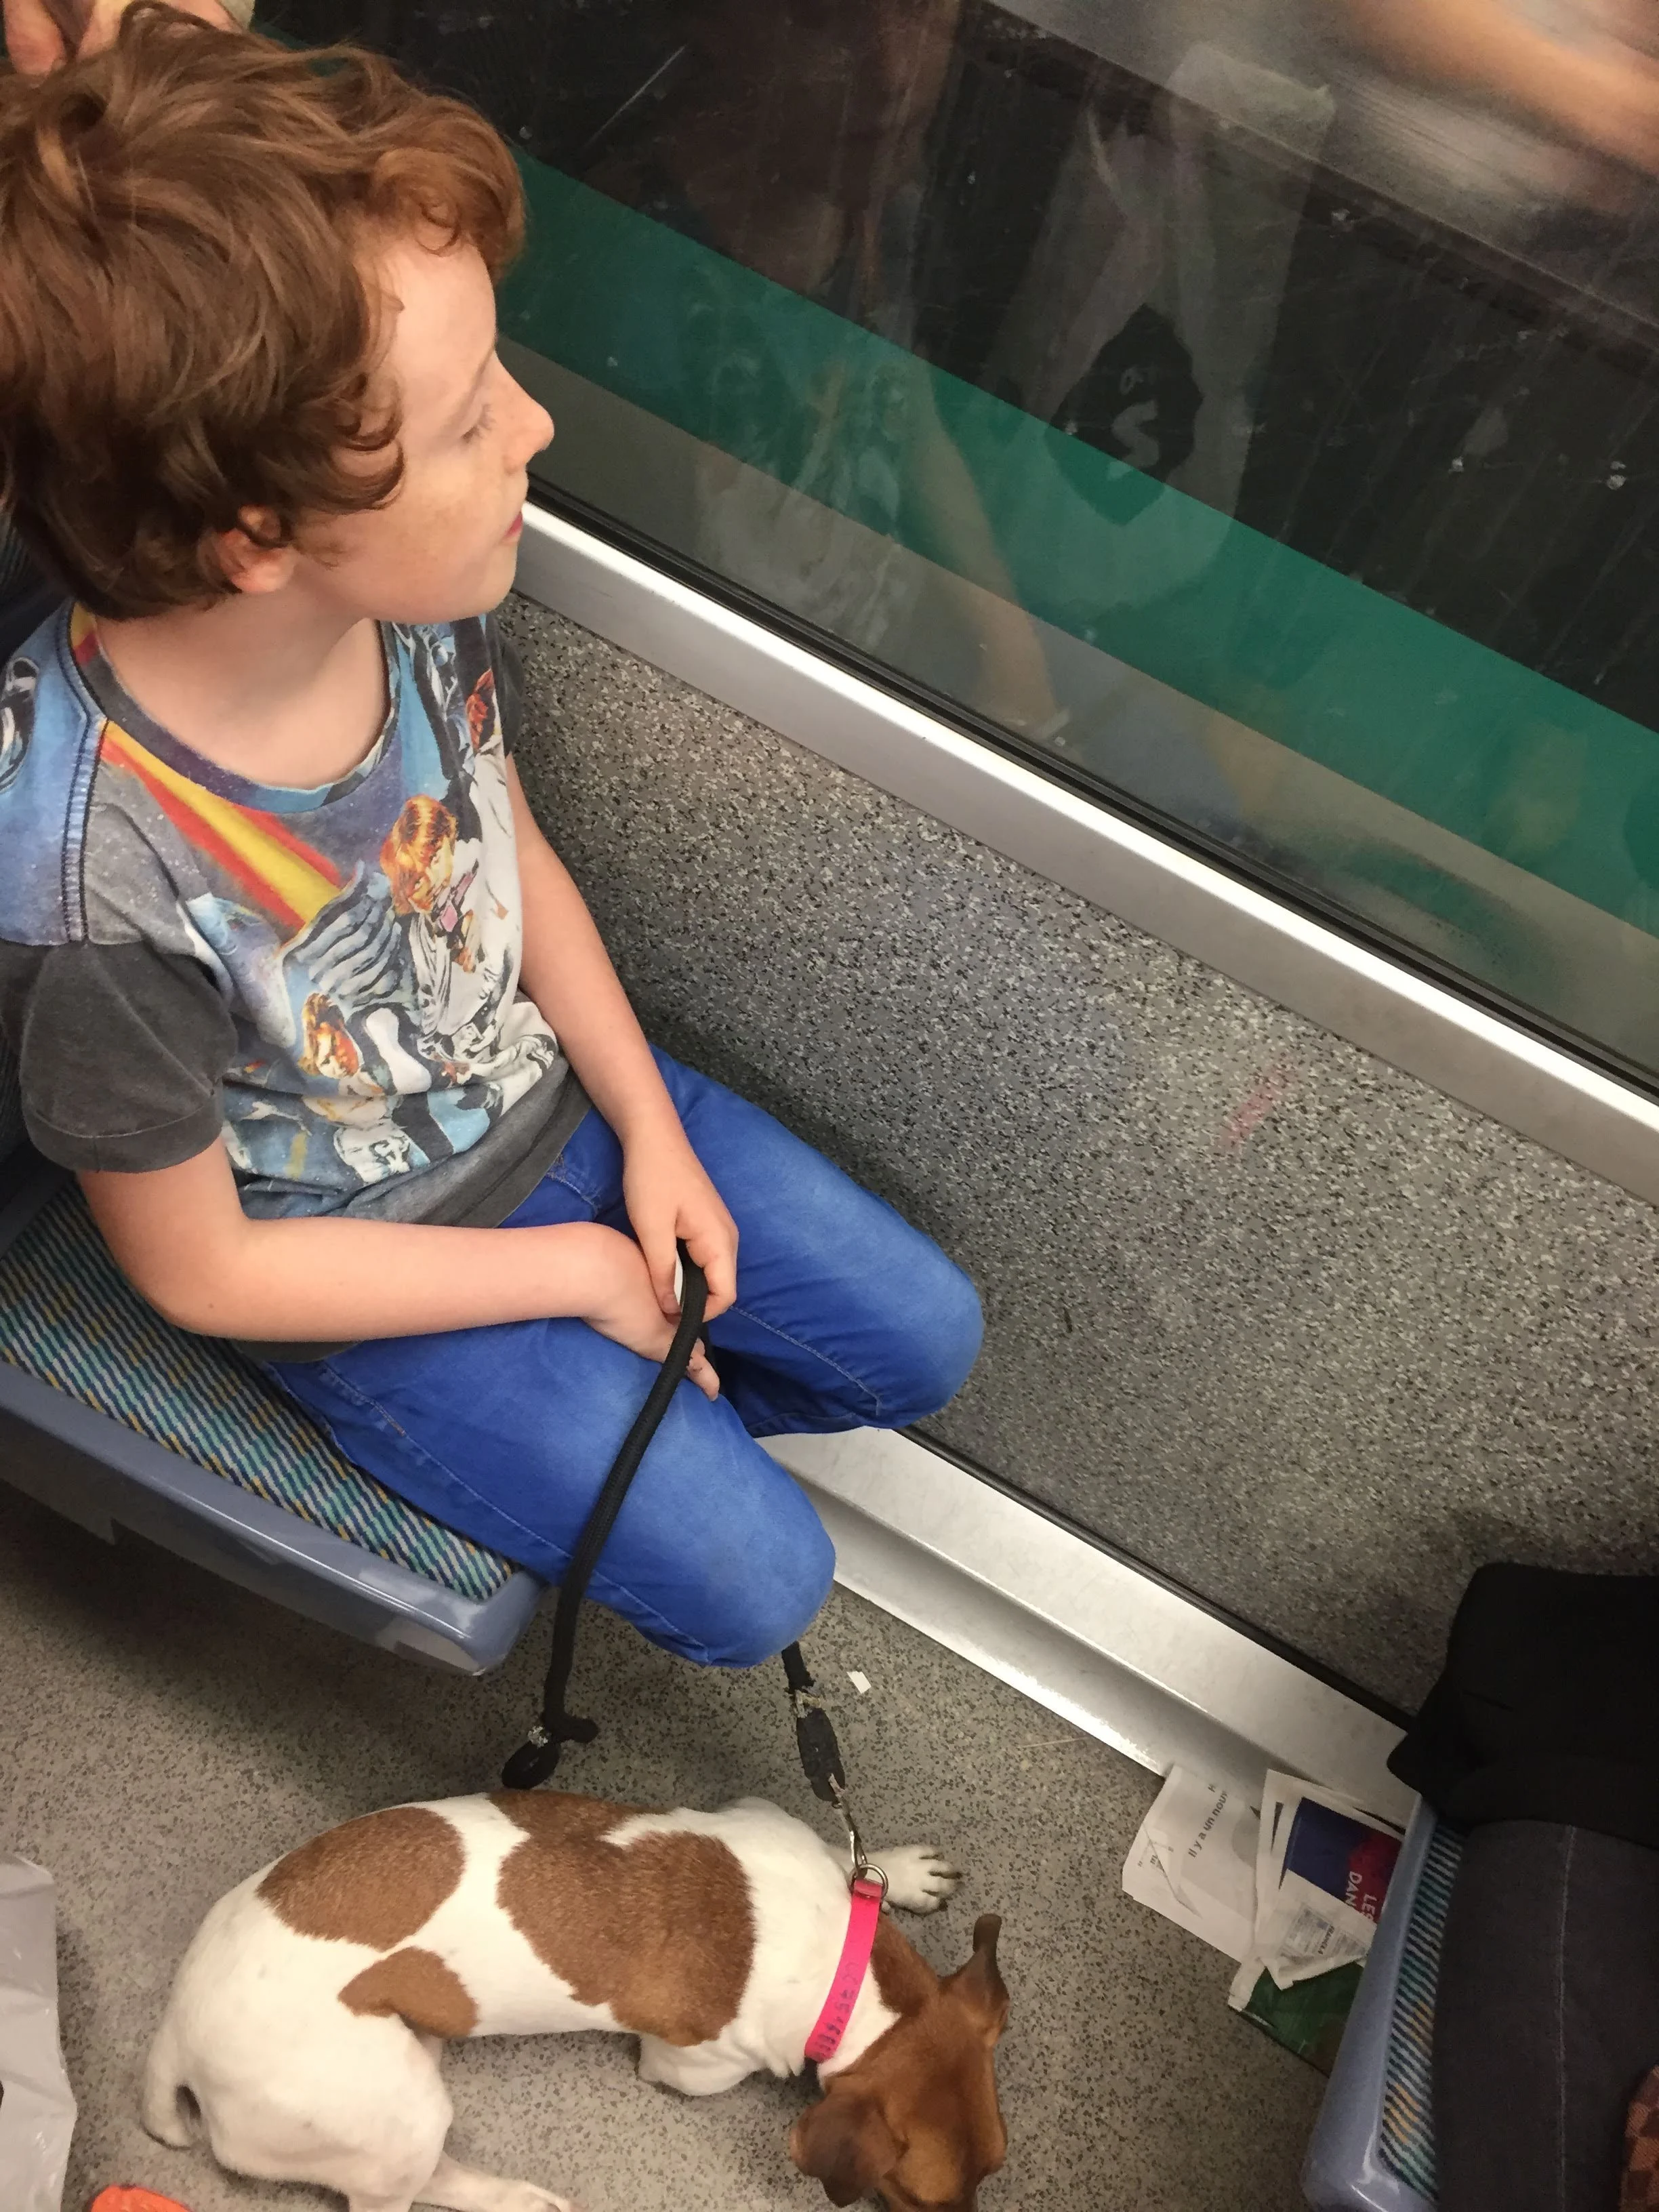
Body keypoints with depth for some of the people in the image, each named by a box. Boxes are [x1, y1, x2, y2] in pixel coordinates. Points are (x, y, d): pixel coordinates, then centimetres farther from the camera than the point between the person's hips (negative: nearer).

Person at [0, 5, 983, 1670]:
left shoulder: (417, 596, -21)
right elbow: (200, 1271, -20)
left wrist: (649, 1130, -5)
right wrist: (576, 1273, -14)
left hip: (551, 1095, 6)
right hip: (367, 1270, -5)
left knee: (923, 1343, 10)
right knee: (757, 1584, 0)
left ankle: (632, 1420, 32)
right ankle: (580, 1440, 30)